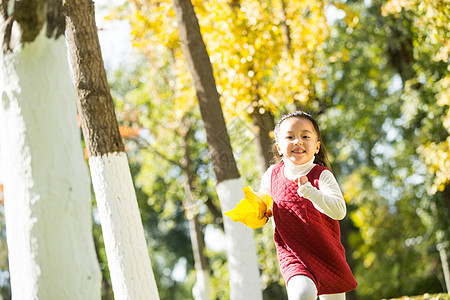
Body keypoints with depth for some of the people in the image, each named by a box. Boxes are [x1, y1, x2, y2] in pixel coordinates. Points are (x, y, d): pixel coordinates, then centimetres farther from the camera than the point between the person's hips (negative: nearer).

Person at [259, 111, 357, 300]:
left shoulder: (322, 176, -12)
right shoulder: (272, 175, -1)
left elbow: (339, 211, -28)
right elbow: (264, 196, 24)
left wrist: (309, 191, -37)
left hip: (327, 255, 0)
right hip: (292, 255, 0)